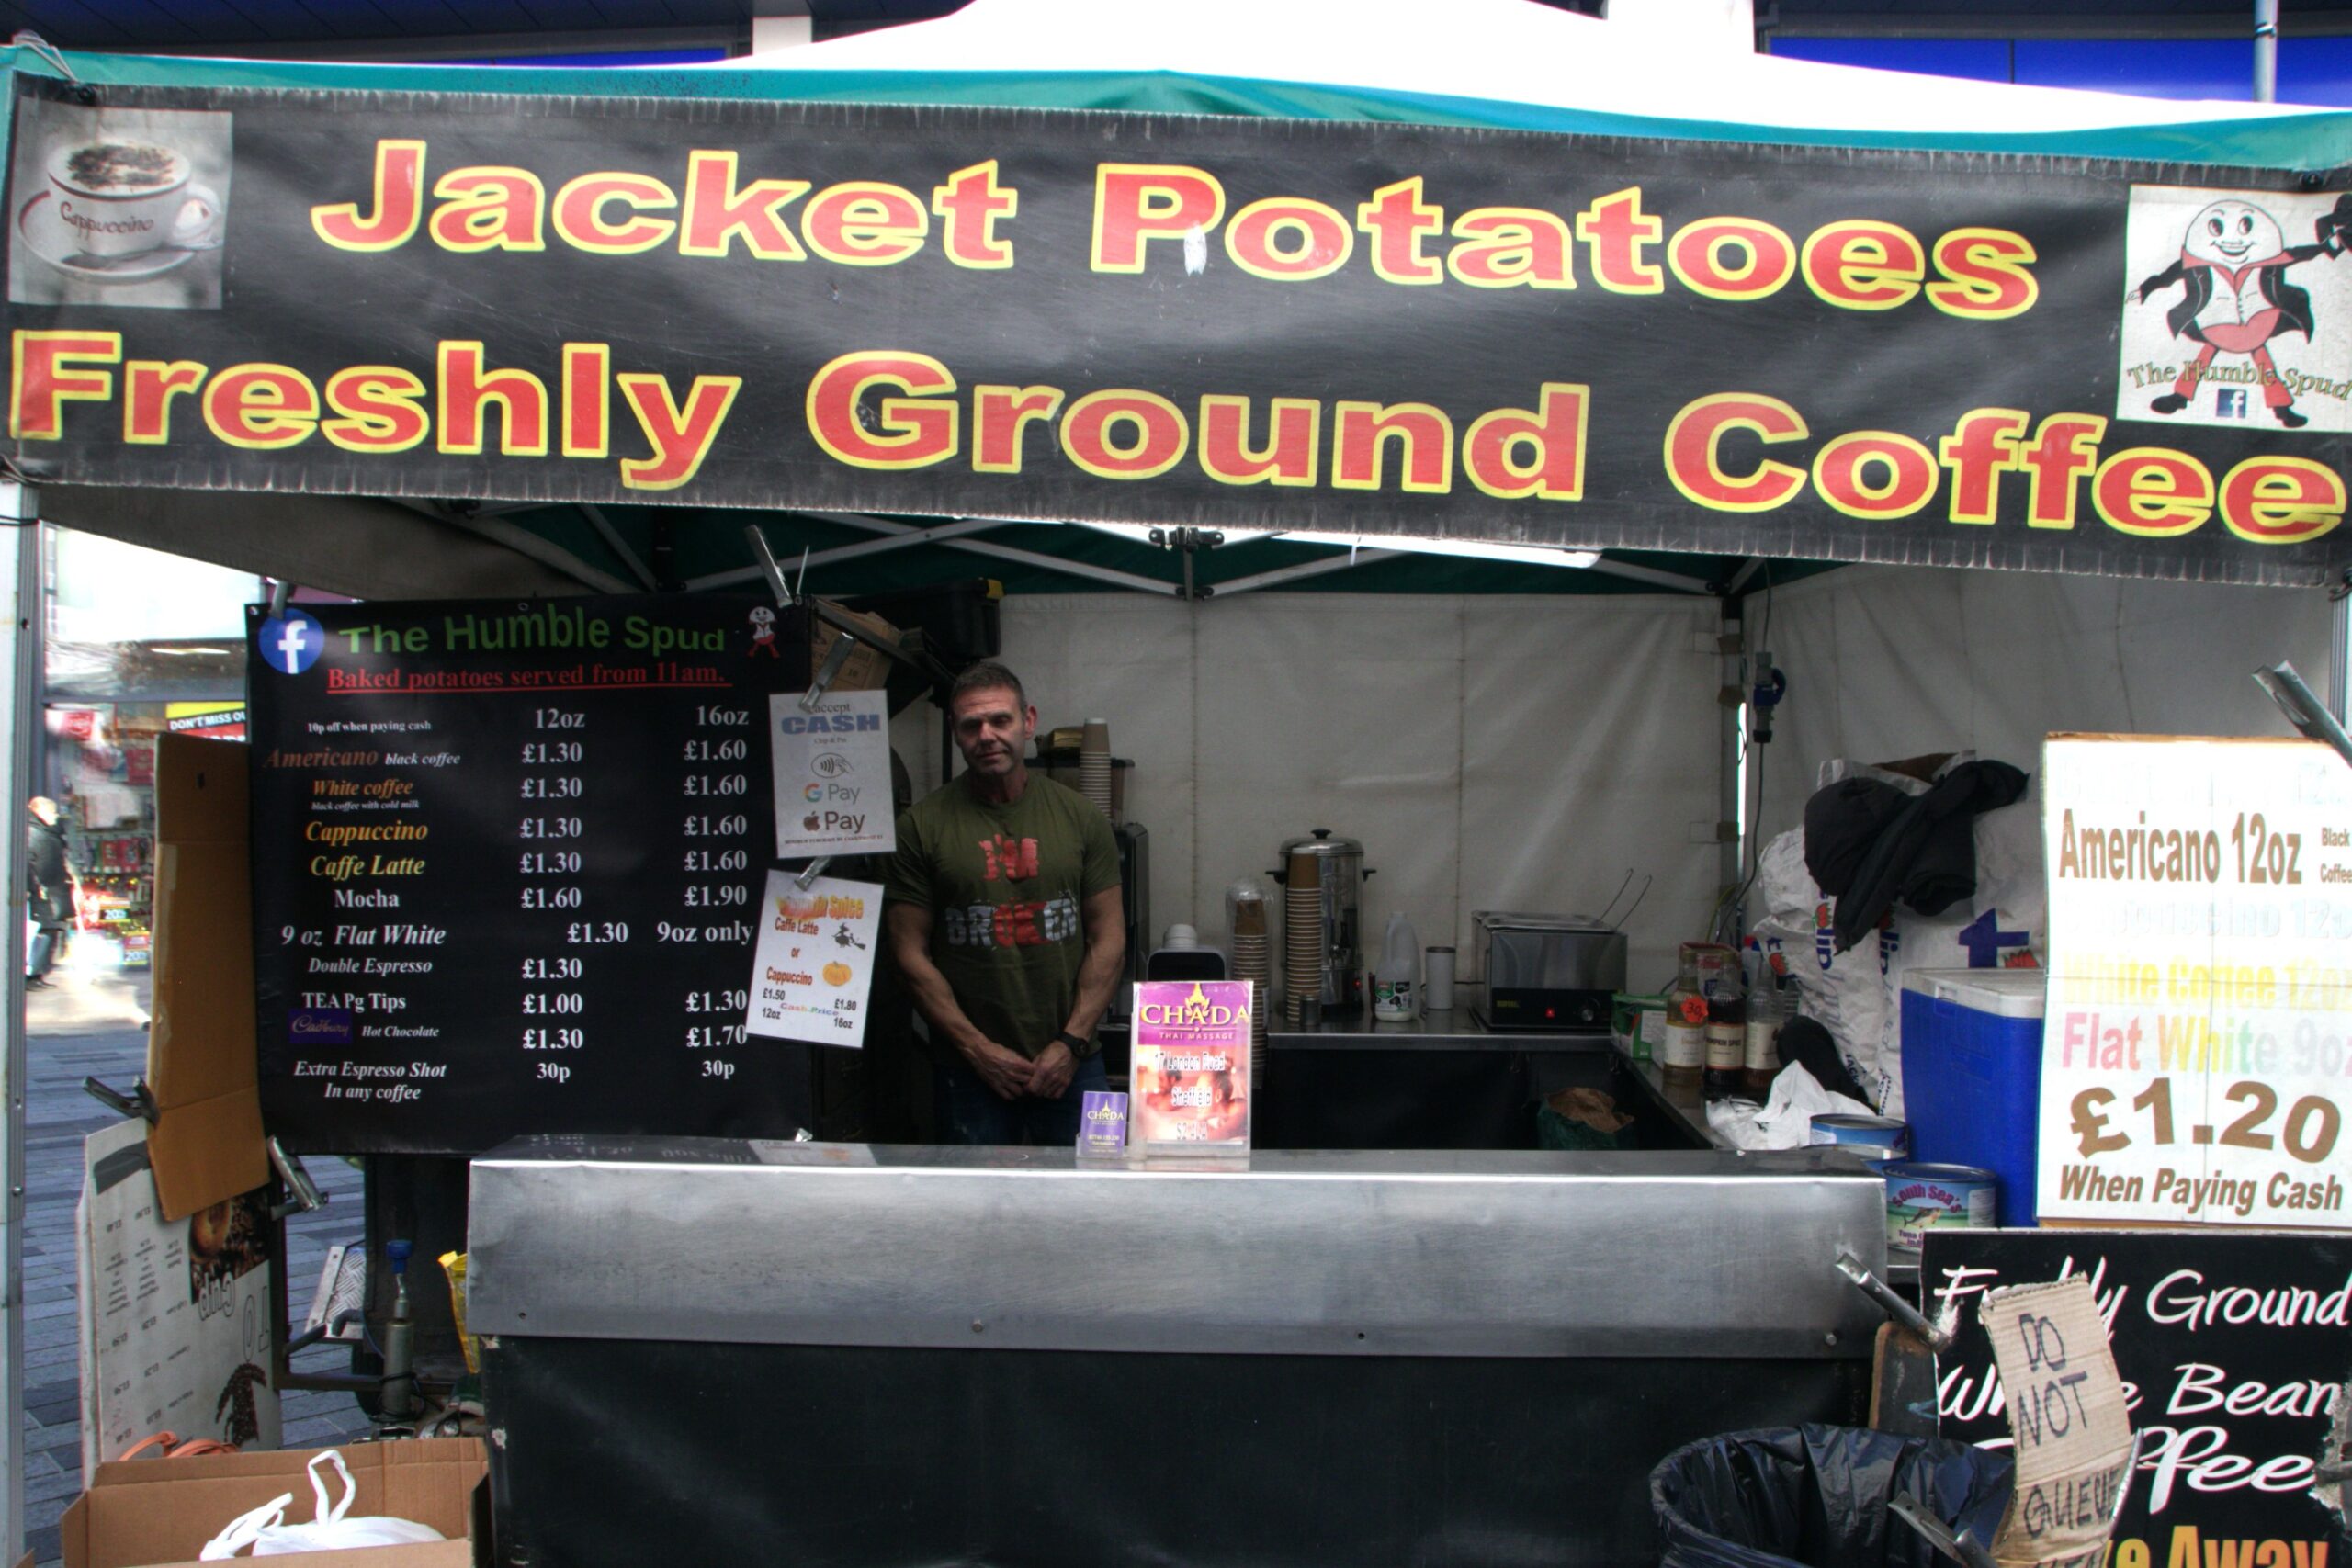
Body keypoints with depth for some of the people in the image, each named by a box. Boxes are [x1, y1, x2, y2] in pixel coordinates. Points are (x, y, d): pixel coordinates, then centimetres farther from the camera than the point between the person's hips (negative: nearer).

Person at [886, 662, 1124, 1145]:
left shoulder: (1079, 816, 4)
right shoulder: (923, 825, -2)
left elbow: (1108, 938, 4)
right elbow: (911, 953, -3)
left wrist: (1072, 1042, -5)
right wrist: (979, 1049, -8)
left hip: (1071, 1064, 2)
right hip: (970, 1069, -1)